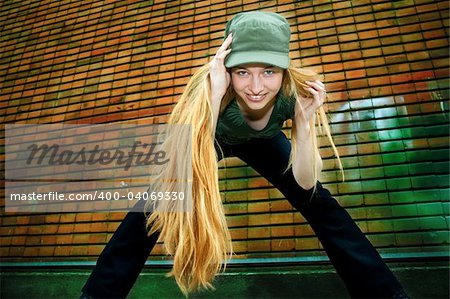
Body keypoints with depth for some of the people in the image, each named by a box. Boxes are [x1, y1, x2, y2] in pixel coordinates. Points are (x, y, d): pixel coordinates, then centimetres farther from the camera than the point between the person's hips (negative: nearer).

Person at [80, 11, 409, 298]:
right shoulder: (211, 86, -38)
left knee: (320, 202, -11)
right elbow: (187, 169, -46)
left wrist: (305, 120, -43)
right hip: (215, 138, -1)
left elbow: (305, 184, -30)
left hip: (264, 142, 2)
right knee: (157, 206, -18)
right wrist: (214, 94, -53)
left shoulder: (295, 91, -32)